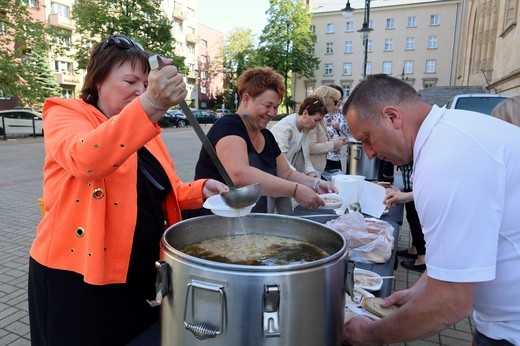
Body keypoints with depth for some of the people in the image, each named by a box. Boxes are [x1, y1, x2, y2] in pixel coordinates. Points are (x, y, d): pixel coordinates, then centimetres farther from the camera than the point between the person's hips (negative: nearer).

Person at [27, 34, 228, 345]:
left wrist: (200, 190, -5)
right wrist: (151, 104, -44)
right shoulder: (64, 114, -9)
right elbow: (87, 160, -32)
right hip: (78, 277, -5)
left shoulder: (146, 130, 10)